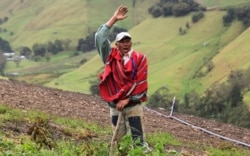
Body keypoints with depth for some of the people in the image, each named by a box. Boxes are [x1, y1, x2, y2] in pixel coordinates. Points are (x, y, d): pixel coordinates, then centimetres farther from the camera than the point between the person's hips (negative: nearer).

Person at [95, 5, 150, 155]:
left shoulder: (140, 58, 0)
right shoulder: (111, 56, 5)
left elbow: (140, 83, -6)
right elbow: (100, 37, -7)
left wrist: (127, 99, -12)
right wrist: (114, 19, -9)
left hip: (134, 106, -2)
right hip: (115, 106, 2)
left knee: (139, 140, -4)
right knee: (118, 141, 7)